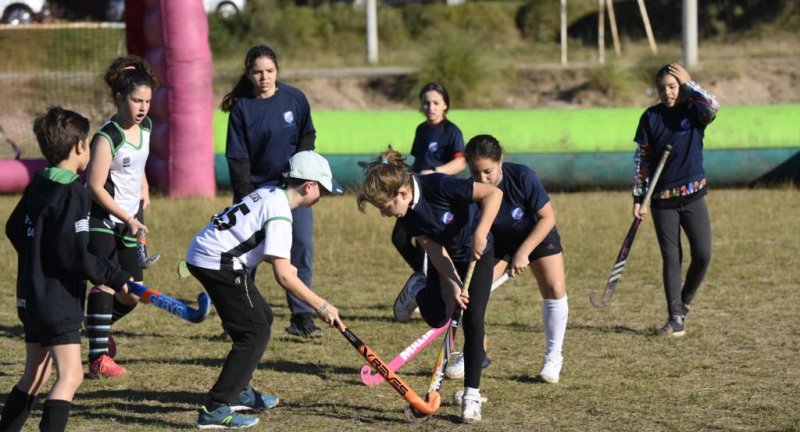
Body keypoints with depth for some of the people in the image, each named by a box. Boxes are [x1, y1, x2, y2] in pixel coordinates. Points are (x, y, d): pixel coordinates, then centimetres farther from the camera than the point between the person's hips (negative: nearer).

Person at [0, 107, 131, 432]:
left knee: (35, 375, 20)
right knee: (70, 375, -13)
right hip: (58, 301, -9)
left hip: (31, 296, 9)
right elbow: (76, 256, -21)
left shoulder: (38, 185, 9)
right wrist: (117, 279, -14)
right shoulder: (72, 193, -17)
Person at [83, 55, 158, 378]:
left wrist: (144, 191, 10)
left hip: (130, 218, 8)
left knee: (133, 292, 9)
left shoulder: (145, 127, 5)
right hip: (101, 220, -8)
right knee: (107, 282, -17)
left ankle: (101, 326, 39)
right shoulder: (107, 138, -20)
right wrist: (127, 219, -19)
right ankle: (98, 358, -14)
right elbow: (95, 187, -21)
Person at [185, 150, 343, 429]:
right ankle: (216, 410, -13)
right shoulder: (279, 213, -18)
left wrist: (281, 262, 12)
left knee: (262, 318, 22)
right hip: (217, 263, -10)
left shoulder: (269, 193, 10)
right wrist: (321, 306, -15)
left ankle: (239, 392, 32)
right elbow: (283, 277, -22)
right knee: (255, 332, -8)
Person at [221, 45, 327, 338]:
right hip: (256, 188, -2)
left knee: (302, 248, -4)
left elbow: (308, 135, 12)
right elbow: (237, 157, -7)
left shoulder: (295, 98, 0)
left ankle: (302, 317, 4)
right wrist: (245, 199, -14)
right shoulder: (241, 107, -7)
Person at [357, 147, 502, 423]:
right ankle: (417, 293, 24)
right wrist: (453, 284, -28)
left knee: (472, 320, -11)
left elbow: (493, 193, -38)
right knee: (436, 317, -12)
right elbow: (434, 249, -17)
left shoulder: (439, 186, -36)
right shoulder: (406, 214, -19)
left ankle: (472, 395, -2)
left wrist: (480, 233, -46)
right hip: (447, 260, 4)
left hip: (478, 254, -4)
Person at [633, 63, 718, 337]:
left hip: (693, 194, 0)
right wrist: (638, 198, 1)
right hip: (663, 198, 0)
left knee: (703, 255, -6)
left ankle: (683, 304, 17)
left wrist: (689, 84, -15)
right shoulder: (651, 117, 2)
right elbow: (641, 160, 5)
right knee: (671, 258, 2)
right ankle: (675, 319, 6)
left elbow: (712, 108, -26)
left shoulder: (694, 110, 0)